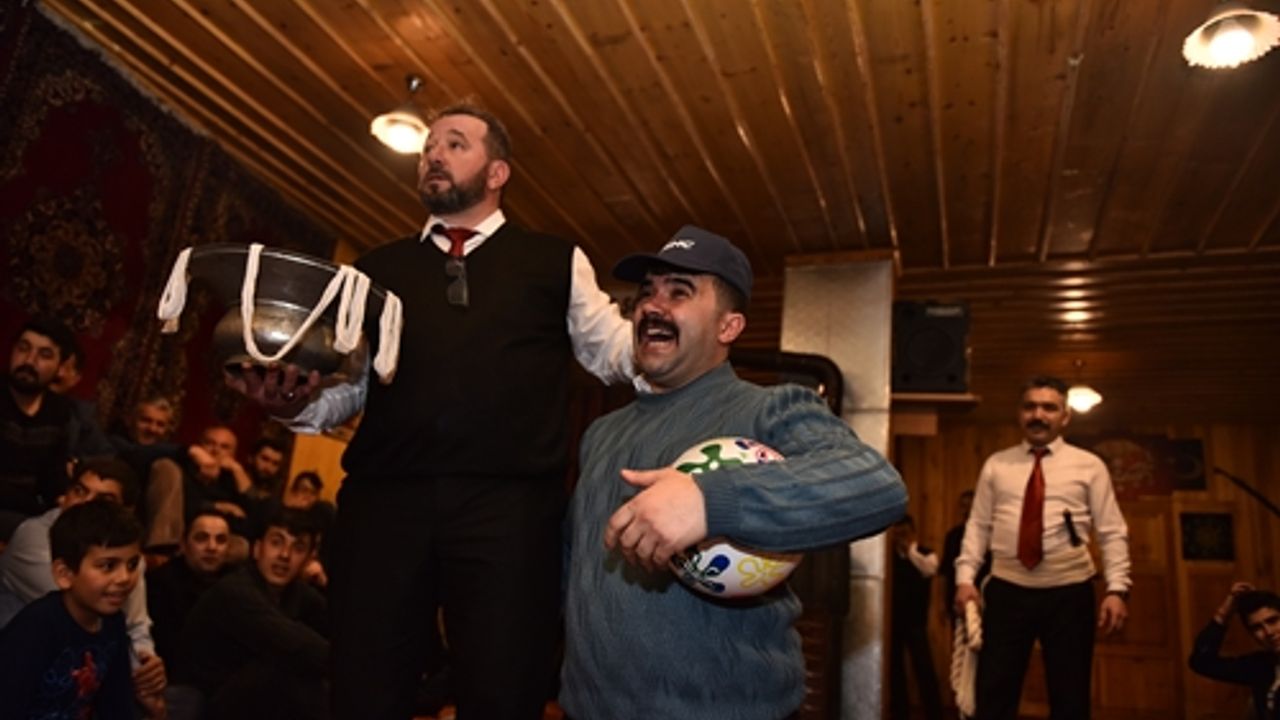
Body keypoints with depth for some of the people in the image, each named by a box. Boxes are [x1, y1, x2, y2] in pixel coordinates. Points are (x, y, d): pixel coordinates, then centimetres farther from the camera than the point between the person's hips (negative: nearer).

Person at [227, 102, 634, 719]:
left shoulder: (556, 262, 15)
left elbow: (615, 350, 11)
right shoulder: (376, 270, 21)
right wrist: (297, 401, -4)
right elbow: (350, 383, 17)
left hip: (508, 502, -2)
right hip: (383, 499, 3)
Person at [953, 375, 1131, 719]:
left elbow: (1112, 533, 0)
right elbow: (977, 525, 6)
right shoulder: (996, 465, 9)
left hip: (1070, 593, -1)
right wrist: (965, 577, -5)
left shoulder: (1089, 466, 4)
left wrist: (1117, 589, -11)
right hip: (1007, 592, 1)